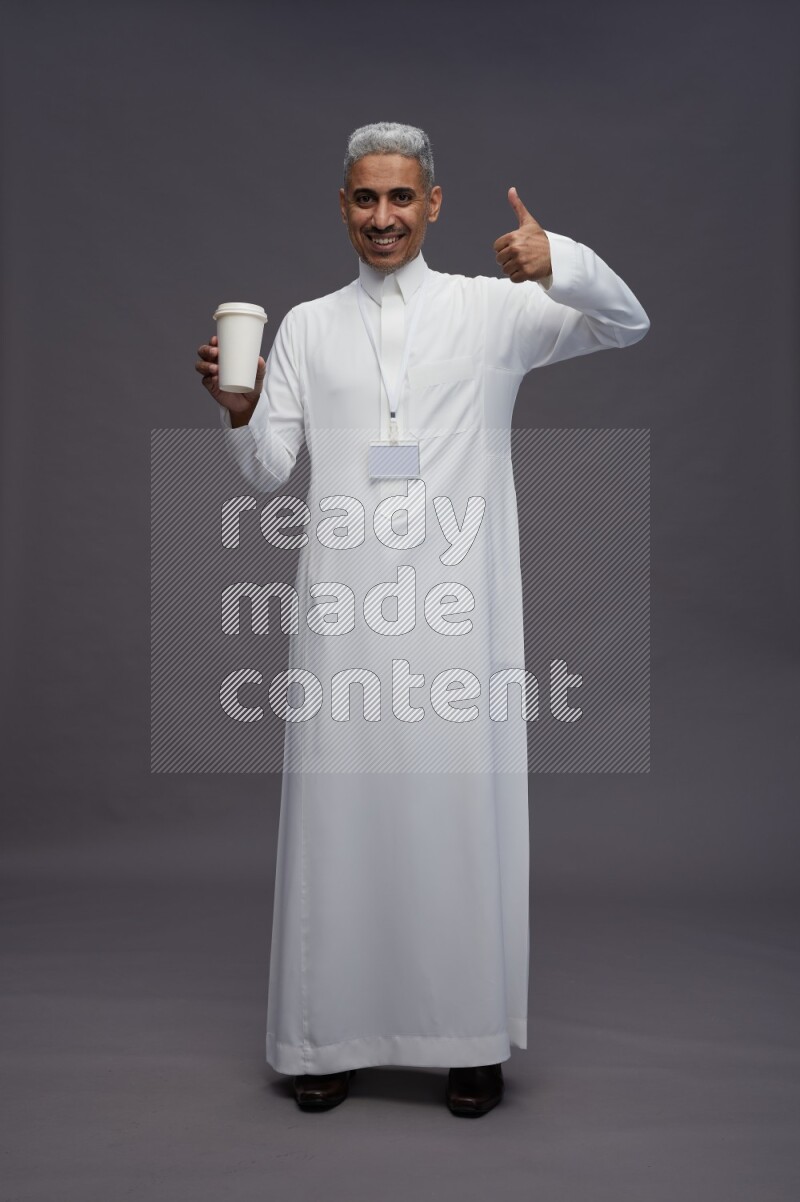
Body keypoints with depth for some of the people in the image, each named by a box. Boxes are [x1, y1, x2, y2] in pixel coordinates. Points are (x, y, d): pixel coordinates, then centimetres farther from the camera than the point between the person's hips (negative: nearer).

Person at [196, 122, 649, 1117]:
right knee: (341, 809, 5)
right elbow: (268, 471, 12)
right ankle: (332, 1031, 20)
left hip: (457, 605, -1)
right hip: (345, 607, 2)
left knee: (462, 807, 2)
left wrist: (559, 262, -20)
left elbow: (626, 326, -1)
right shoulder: (306, 327, 14)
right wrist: (237, 411, -10)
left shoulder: (493, 308, 8)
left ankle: (472, 1039, 16)